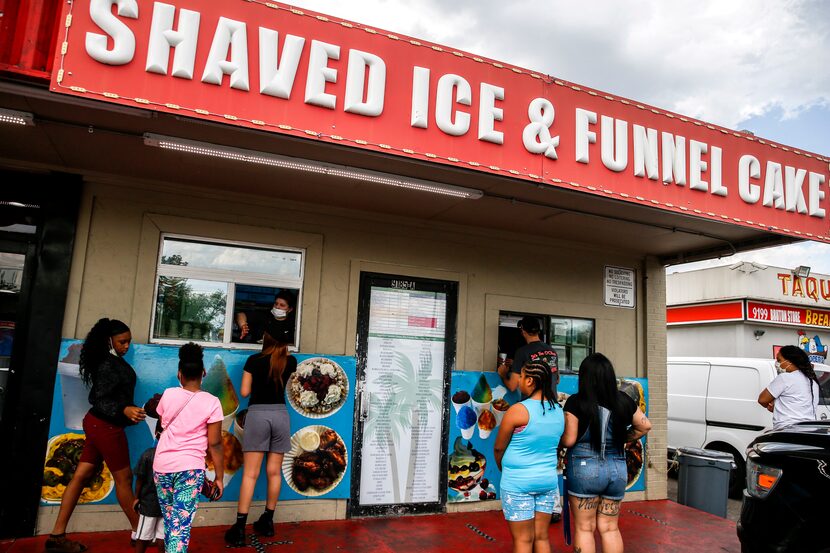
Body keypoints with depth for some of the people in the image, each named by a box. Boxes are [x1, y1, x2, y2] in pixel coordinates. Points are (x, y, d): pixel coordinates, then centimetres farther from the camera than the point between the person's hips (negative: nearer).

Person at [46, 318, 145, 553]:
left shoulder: (111, 361, 9)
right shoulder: (108, 365, -20)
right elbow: (101, 401, -26)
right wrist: (124, 410, -41)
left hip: (97, 424, 9)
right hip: (107, 427, -9)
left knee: (81, 475, 9)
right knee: (123, 478, 1)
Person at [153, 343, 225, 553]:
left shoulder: (168, 395, 1)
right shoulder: (211, 403, -9)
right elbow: (215, 445, -7)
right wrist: (219, 477, 1)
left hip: (161, 466, 4)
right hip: (190, 468, -4)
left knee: (169, 520, 19)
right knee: (182, 523, -3)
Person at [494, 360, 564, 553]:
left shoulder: (518, 410, -17)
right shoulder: (559, 411, 0)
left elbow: (499, 448, -8)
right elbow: (557, 446, 11)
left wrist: (503, 469, 10)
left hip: (518, 483, -5)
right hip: (548, 481, 5)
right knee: (542, 537, 15)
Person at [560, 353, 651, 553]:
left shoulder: (576, 402, -12)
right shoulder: (623, 400, 1)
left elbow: (568, 440, -11)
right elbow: (645, 426, 13)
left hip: (584, 469, -4)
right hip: (617, 469, 4)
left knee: (584, 528, 8)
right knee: (610, 528, 16)